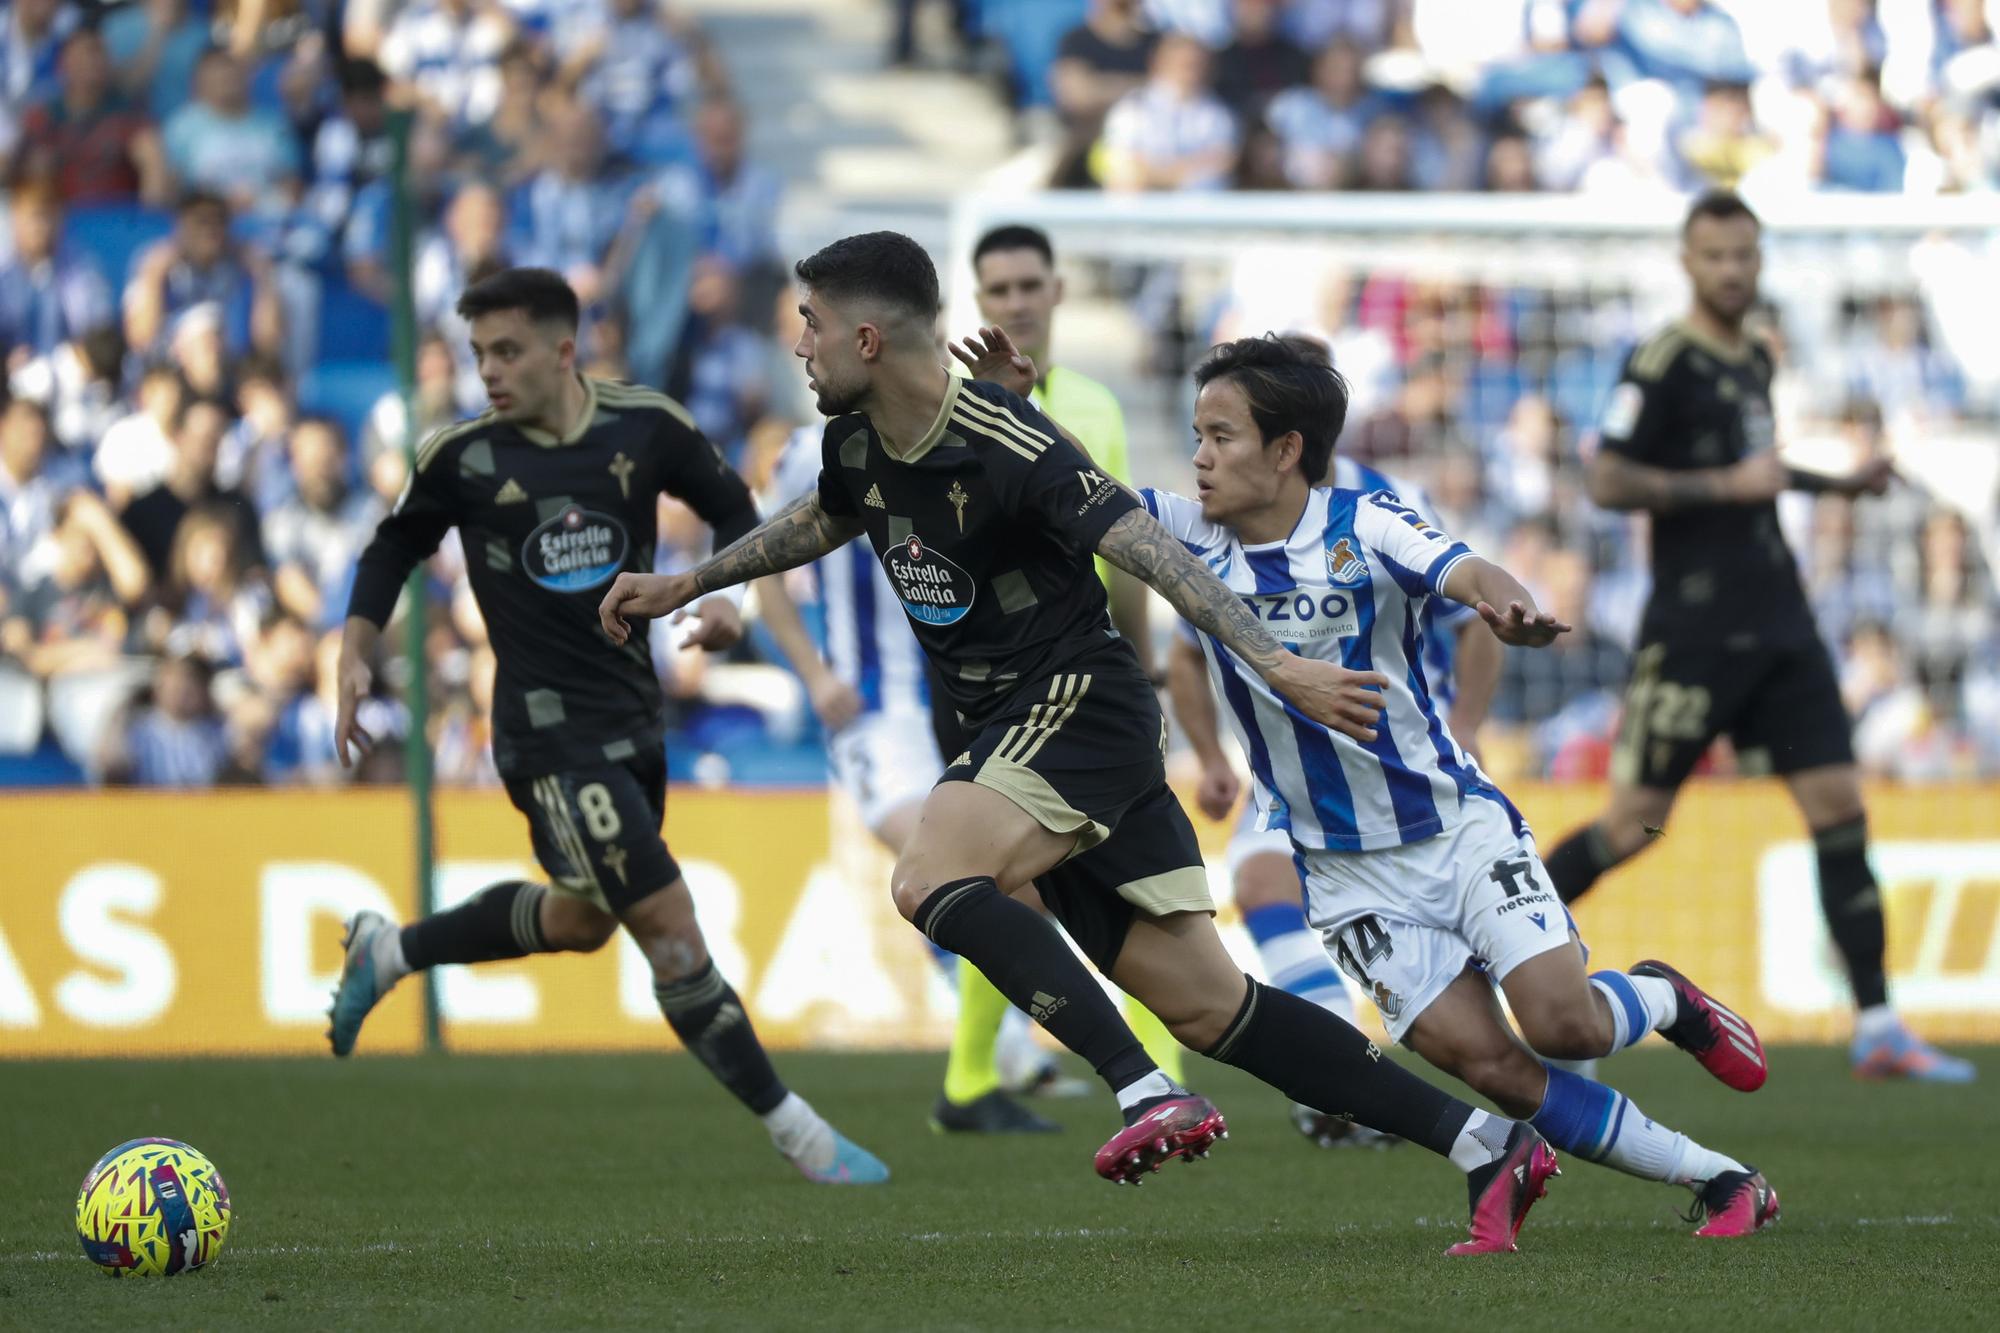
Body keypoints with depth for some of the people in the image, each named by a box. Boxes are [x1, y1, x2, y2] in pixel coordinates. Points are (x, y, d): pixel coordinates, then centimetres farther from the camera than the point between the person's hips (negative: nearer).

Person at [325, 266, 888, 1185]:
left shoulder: (646, 428, -4)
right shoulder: (463, 457, -8)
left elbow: (731, 509, 10)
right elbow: (394, 549, 8)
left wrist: (729, 593, -7)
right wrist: (356, 657, -1)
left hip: (634, 716, 5)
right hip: (550, 731, -5)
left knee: (580, 920, 23)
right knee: (669, 926, -13)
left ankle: (390, 951, 43)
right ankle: (794, 1130, -8)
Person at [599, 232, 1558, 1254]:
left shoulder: (1005, 445, -19)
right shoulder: (856, 445, 7)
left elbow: (1152, 553, -22)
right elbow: (821, 522, 31)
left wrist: (1280, 667, -29)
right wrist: (683, 586, 37)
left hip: (1079, 703, -8)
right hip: (1011, 731, 8)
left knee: (929, 881, -28)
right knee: (1208, 1008, 2)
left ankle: (1150, 1096, -29)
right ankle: (1486, 1146, 3)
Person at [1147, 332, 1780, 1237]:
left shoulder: (1365, 525, -12)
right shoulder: (1194, 538, -2)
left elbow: (1468, 573, -29)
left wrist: (1509, 607, -52)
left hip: (1458, 823, -2)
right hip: (1350, 879, 2)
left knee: (1564, 1024, -18)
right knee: (1489, 1065, -12)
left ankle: (1664, 1000, 19)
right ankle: (1720, 1181, -1)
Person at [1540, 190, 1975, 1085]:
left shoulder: (1755, 361, 15)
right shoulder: (1661, 364, -9)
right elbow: (1607, 482, -16)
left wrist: (1838, 483, 18)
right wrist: (1726, 485, -19)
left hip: (1779, 627, 7)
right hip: (1694, 631, -7)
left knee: (1839, 807, -3)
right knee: (1636, 822, -4)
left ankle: (1878, 1031, -3)